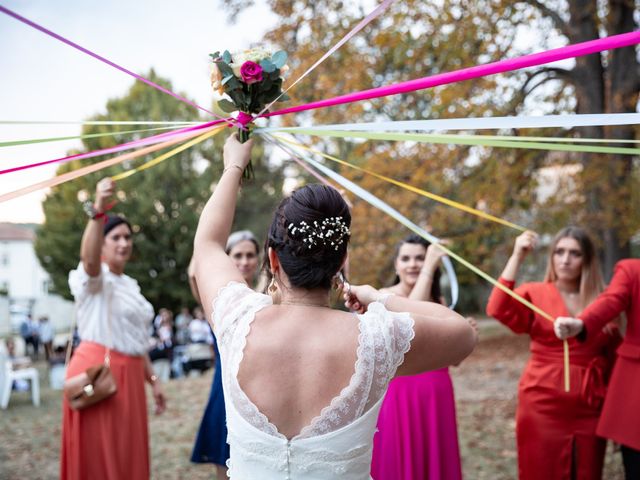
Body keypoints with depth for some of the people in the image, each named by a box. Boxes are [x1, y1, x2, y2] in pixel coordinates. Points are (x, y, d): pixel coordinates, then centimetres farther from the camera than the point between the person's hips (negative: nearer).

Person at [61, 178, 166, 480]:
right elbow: (89, 258, -31)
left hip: (129, 375, 8)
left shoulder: (130, 285, 19)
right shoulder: (94, 279, -6)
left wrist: (152, 380, 20)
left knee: (128, 455, 10)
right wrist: (98, 211, -46)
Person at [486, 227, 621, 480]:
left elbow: (614, 354, 12)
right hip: (543, 405, -2)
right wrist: (517, 257, -22)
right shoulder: (535, 293, -2)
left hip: (589, 408, 3)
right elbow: (498, 310, -21)